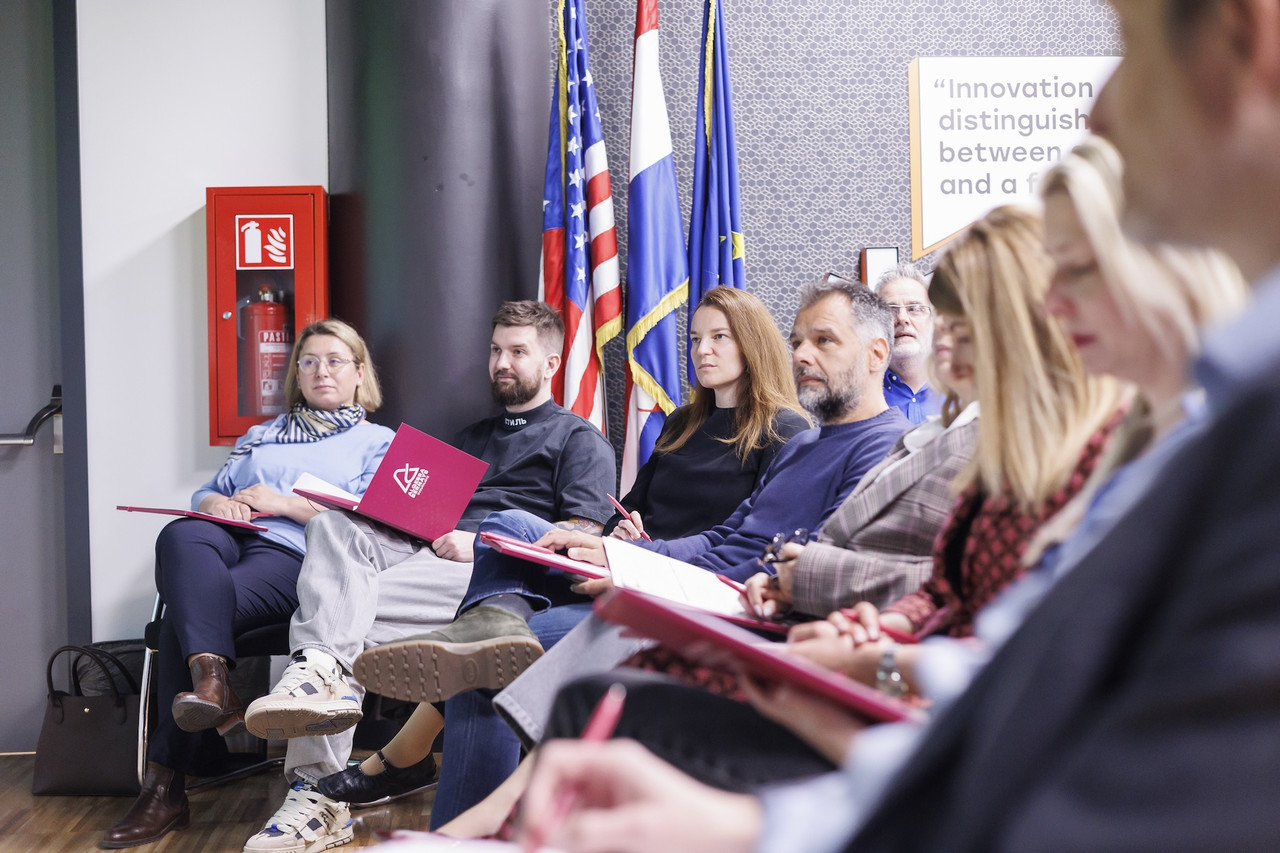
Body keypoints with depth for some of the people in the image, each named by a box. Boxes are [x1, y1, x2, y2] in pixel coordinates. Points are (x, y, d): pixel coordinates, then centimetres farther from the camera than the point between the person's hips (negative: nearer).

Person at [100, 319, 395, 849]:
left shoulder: (377, 442, 20)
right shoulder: (262, 436, 37)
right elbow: (206, 492, 28)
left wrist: (284, 503, -6)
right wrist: (216, 502, 1)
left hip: (291, 557, -4)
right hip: (225, 541, 4)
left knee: (186, 614, -34)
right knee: (180, 536, -37)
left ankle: (165, 788, -37)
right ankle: (212, 683, -54)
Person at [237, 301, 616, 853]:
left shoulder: (580, 440, 15)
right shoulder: (473, 437, 38)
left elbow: (581, 536, -1)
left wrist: (480, 542, -11)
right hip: (422, 550, 6)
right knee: (333, 526, -29)